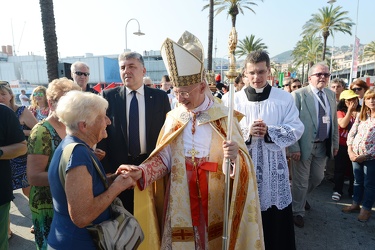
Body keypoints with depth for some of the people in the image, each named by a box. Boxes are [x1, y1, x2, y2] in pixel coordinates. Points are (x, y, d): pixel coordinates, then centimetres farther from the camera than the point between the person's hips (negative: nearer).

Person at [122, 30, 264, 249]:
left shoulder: (224, 116, -7)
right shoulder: (173, 118, -1)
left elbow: (241, 159, -8)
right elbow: (164, 159, -1)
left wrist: (235, 156, -30)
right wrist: (141, 172, -16)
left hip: (215, 201, -2)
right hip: (180, 200, 2)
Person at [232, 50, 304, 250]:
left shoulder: (285, 98, 1)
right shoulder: (235, 100, 1)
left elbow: (296, 130, -3)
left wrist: (269, 131, -18)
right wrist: (247, 132, -20)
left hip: (275, 167, 0)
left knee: (277, 218, 10)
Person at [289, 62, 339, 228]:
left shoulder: (331, 95, 8)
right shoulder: (298, 95, -13)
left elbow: (334, 121, 14)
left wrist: (335, 143, 12)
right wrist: (294, 148, -19)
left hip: (323, 146, 7)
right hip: (304, 146, -6)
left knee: (318, 177, 19)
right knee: (301, 181, 5)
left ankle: (301, 197, 47)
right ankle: (298, 212, 26)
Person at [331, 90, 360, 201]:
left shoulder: (360, 112, 5)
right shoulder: (340, 112, -3)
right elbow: (343, 124, -20)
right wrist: (350, 110, -18)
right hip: (342, 145, -2)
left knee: (354, 170, 10)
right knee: (340, 169, 6)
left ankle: (352, 191, 26)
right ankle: (337, 191, 17)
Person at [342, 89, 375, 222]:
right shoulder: (361, 115, 6)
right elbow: (352, 133, 5)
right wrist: (350, 151, -6)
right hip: (355, 155, 4)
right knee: (358, 181, 18)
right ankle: (355, 204, 32)